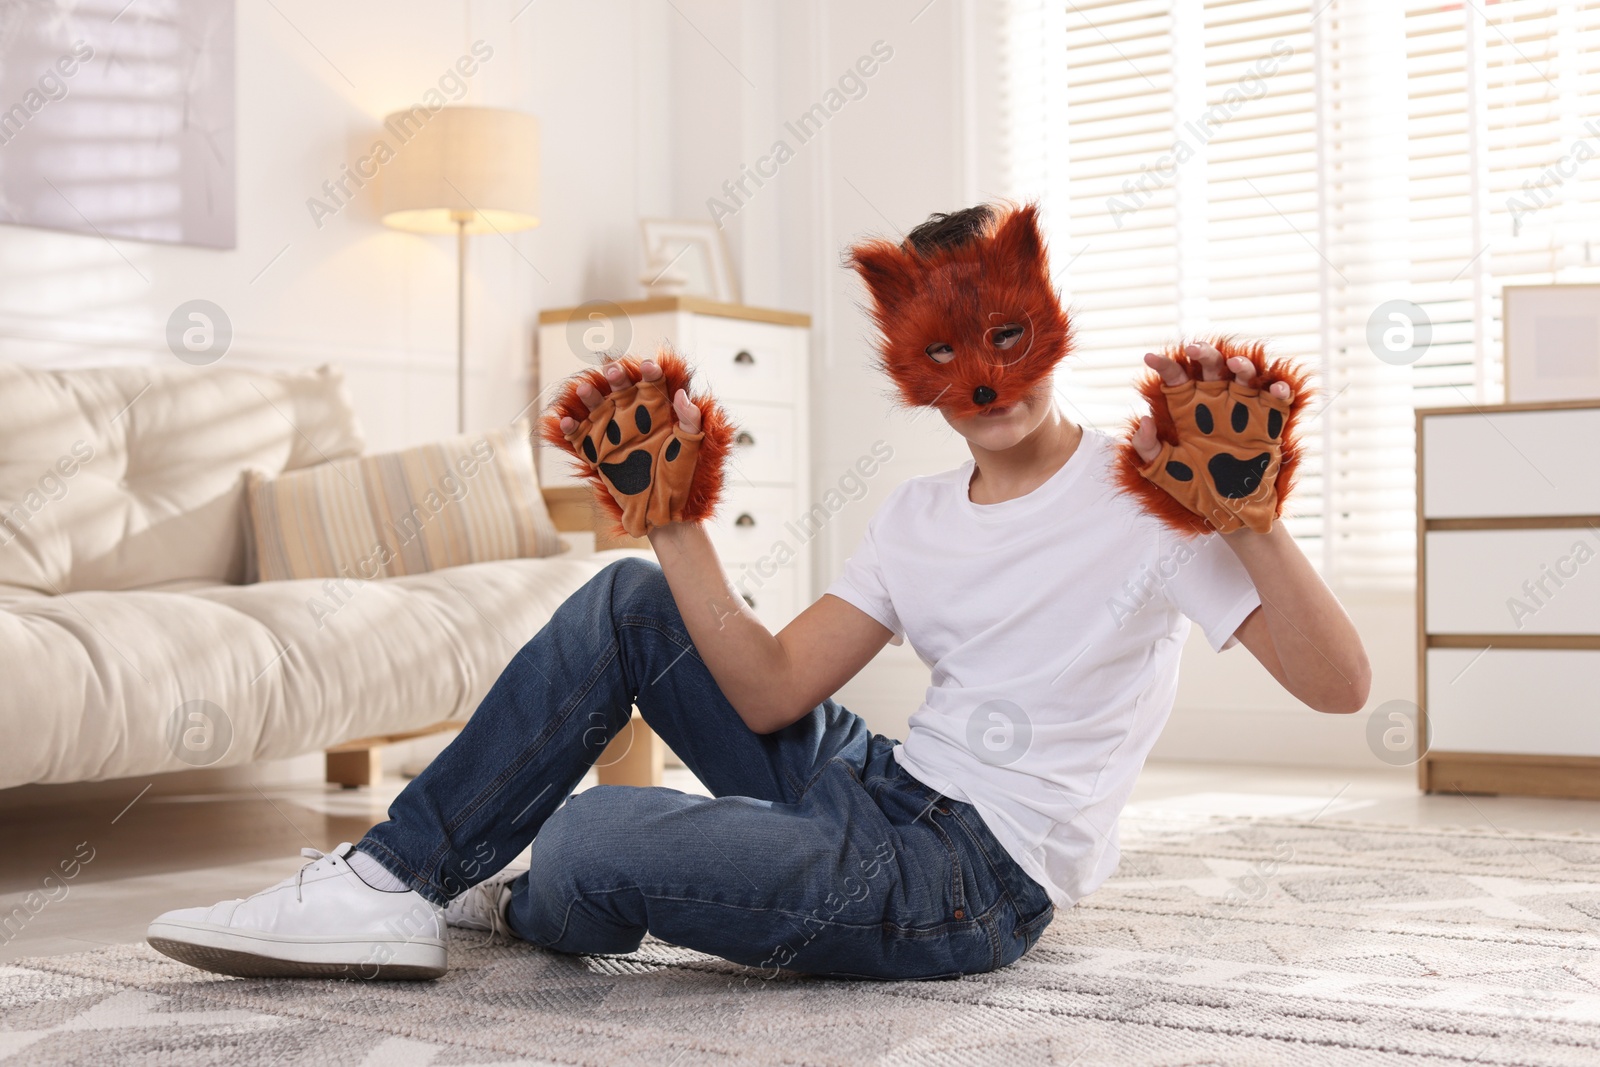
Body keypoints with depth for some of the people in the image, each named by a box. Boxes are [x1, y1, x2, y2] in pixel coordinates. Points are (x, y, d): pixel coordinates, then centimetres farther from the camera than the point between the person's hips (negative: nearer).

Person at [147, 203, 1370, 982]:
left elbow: (1339, 683, -17)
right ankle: (399, 881, 2)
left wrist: (1254, 519, -32)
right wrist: (674, 522, -4)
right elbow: (771, 694, 0)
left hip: (979, 875, -7)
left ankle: (528, 900, 12)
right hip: (877, 786, 7)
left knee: (589, 838, -29)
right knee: (630, 600, -1)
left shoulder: (1143, 498, -7)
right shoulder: (918, 516, 12)